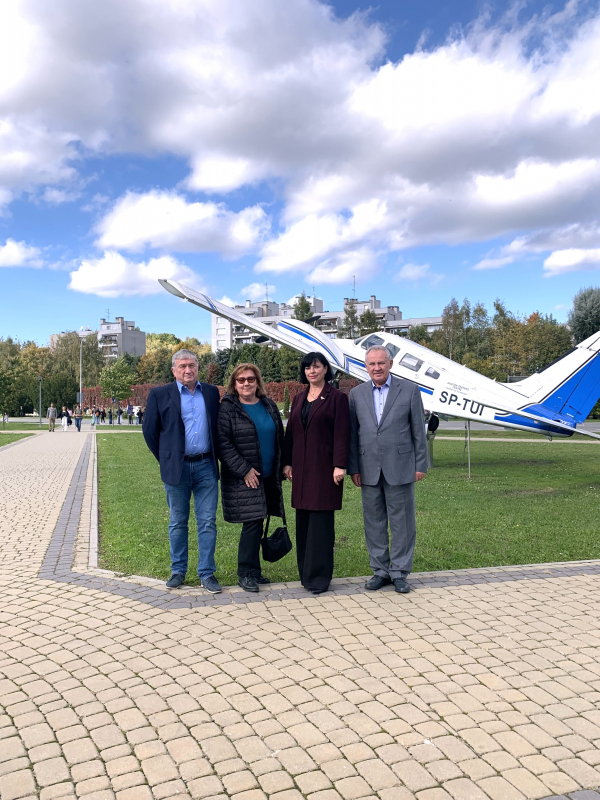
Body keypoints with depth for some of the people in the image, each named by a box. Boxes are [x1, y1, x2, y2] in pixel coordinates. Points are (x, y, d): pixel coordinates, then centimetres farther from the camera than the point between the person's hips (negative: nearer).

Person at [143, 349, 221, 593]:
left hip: (206, 466, 2)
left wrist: (215, 457, 9)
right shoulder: (160, 395, -1)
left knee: (208, 523, 4)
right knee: (178, 523, 11)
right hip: (176, 468, -1)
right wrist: (165, 459, 4)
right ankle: (178, 571, 25)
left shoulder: (211, 392, 6)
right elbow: (150, 430, 4)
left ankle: (207, 573, 14)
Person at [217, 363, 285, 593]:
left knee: (256, 524, 10)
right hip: (243, 478, -5)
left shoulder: (269, 406, 10)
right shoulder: (227, 408, -6)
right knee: (252, 523, -7)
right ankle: (246, 573, 7)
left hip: (268, 477, 5)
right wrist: (244, 470, -15)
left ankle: (251, 570, 22)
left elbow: (279, 437, 16)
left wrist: (280, 466, 10)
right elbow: (223, 443, -12)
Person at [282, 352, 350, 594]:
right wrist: (287, 462, 9)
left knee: (321, 521, -3)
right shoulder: (298, 399, 14)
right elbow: (290, 433, 15)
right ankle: (306, 573, 21)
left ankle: (318, 578, 5)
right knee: (303, 520, 10)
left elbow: (342, 434, -8)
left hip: (324, 467, -6)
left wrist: (340, 465, -14)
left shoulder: (337, 397, -3)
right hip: (301, 467, 6)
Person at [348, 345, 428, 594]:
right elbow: (352, 434, 7)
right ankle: (380, 571, 23)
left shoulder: (409, 390, 0)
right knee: (373, 522, 10)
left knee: (402, 523, 4)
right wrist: (353, 468, 4)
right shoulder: (357, 394, 7)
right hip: (369, 470, 3)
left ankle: (399, 572, 17)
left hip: (400, 468, -2)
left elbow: (418, 431, 1)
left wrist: (420, 465, -2)